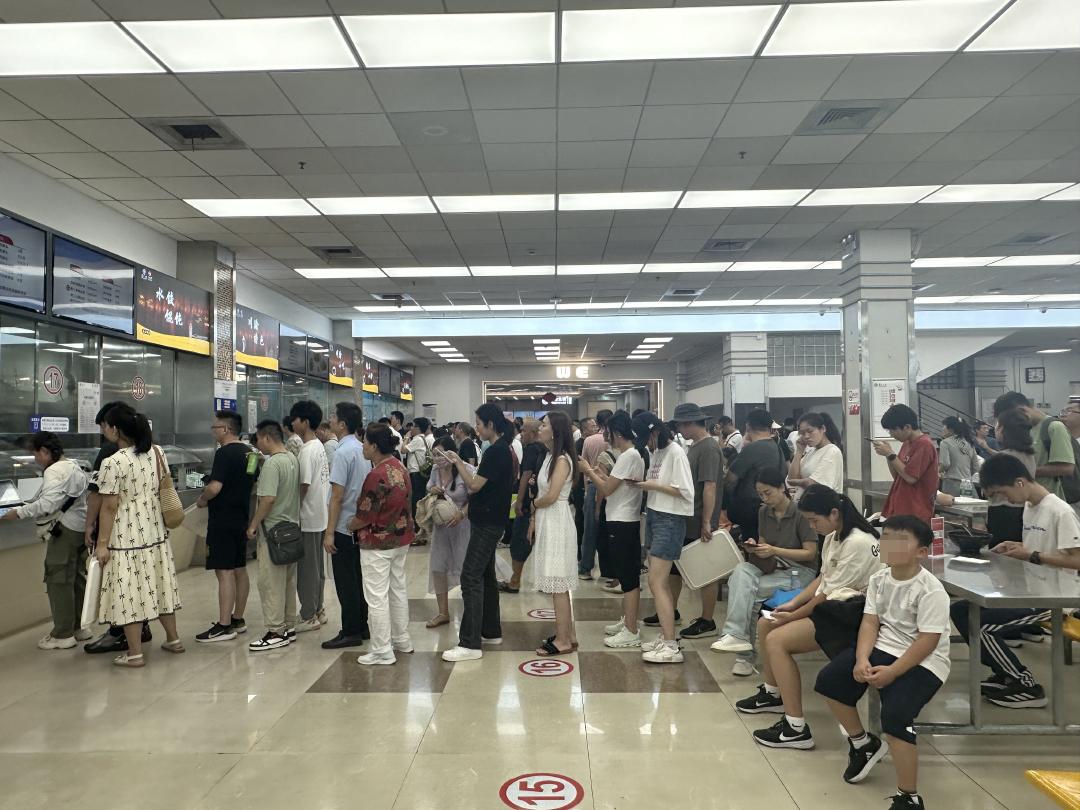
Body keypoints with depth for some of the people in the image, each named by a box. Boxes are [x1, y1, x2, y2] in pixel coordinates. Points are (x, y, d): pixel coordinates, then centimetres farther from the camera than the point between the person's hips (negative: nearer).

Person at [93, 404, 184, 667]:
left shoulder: (113, 462, -17)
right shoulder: (157, 452, 2)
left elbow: (109, 507, -16)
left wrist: (102, 543, -10)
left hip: (126, 536, -7)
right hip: (154, 532, 7)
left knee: (130, 592, 3)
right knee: (158, 586, 17)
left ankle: (135, 654, 11)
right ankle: (173, 639, 28)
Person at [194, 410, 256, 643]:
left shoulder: (224, 453, -16)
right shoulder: (249, 452, 10)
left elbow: (215, 487, -24)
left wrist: (202, 500, -6)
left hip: (222, 521, -9)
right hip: (242, 518, 9)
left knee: (225, 572, -6)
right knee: (240, 569, 14)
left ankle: (224, 627, -2)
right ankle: (238, 619, 23)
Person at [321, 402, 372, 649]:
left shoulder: (343, 452, -18)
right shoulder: (361, 448, 8)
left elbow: (337, 496, -20)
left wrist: (329, 532, -17)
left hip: (344, 527, -9)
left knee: (345, 581, 0)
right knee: (357, 578, 15)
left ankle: (350, 632, 8)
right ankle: (361, 627, 23)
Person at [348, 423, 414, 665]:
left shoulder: (377, 475, -23)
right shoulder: (400, 467, 4)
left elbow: (365, 515, -18)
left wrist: (349, 527, 0)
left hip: (378, 542, -9)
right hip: (401, 538, 9)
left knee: (377, 597, 1)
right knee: (398, 589, 18)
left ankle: (382, 652, 8)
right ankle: (402, 640, 29)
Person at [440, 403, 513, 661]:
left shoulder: (496, 451, -18)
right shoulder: (502, 449, 12)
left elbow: (474, 485, -18)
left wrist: (458, 463, -7)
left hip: (487, 523, -10)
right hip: (488, 521, 10)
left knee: (471, 578, -10)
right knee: (486, 575, 16)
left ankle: (470, 643, -7)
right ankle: (491, 631, 26)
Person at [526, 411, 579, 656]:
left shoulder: (562, 460, -15)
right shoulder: (550, 457, 13)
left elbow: (551, 496, -21)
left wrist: (533, 504, -2)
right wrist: (533, 519, 8)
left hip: (556, 523, -10)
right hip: (546, 522, 10)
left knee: (558, 584, -3)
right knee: (557, 585, 13)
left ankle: (563, 640, 5)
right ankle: (568, 635, 22)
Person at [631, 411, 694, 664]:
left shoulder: (675, 453, -14)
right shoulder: (655, 452, 11)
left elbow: (685, 491, -19)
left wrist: (653, 485, -15)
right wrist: (643, 485, -2)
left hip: (669, 520, -8)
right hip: (653, 516, 8)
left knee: (657, 583, -10)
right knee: (661, 581, 11)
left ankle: (671, 647, -6)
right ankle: (666, 636, 20)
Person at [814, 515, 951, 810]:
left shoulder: (931, 590, -20)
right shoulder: (879, 579, 3)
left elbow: (928, 641, -22)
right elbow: (870, 622, 0)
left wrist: (892, 672, -27)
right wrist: (862, 658, -16)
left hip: (922, 662, -8)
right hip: (883, 648, 8)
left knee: (895, 715, -28)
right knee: (829, 680, 1)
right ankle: (863, 744, 24)